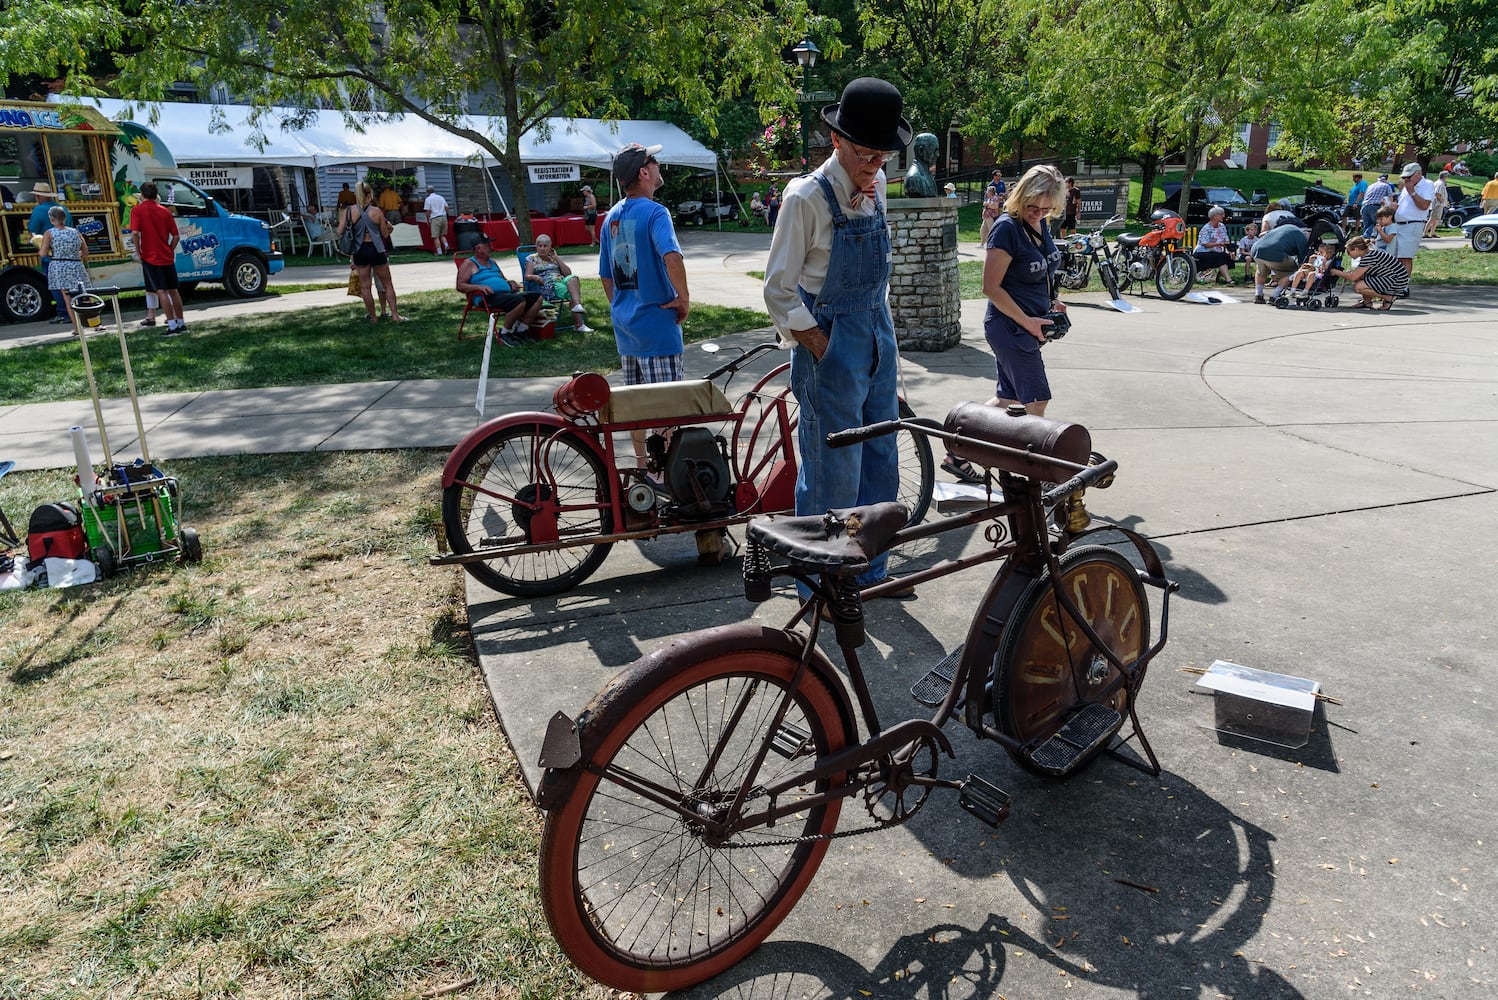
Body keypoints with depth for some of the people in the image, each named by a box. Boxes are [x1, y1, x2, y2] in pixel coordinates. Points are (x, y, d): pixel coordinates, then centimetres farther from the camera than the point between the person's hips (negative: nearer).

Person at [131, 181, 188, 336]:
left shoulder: (137, 210, -5)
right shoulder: (164, 211, 7)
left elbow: (135, 232, -16)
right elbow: (176, 236, 5)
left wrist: (138, 251, -5)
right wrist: (169, 251, 14)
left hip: (150, 257, -4)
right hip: (167, 258, 4)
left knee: (161, 291, -6)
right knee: (173, 290, 12)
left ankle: (173, 326, -10)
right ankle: (181, 324, 17)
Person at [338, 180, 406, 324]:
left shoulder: (348, 212, -4)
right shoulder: (377, 212, -7)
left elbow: (340, 232, -8)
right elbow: (385, 234, -2)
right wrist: (385, 224, 17)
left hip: (360, 251, 1)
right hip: (376, 249, -1)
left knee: (365, 286, 9)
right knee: (387, 284, 10)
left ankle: (373, 316, 13)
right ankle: (395, 315, 6)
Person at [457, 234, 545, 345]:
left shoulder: (493, 262, 28)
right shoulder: (470, 263, 6)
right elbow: (460, 286, -3)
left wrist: (511, 283, 11)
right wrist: (479, 287, -19)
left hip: (507, 293, 8)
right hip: (489, 298, -8)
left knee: (537, 297, -7)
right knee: (520, 301, -34)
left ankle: (520, 331, -6)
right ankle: (504, 333, -17)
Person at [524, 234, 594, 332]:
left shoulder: (554, 258, 25)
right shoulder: (532, 259, 15)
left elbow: (568, 273, 13)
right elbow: (527, 276, 2)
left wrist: (556, 258, 8)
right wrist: (534, 277, -22)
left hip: (562, 281, 4)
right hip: (547, 285, -4)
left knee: (573, 278, -33)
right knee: (572, 293, -30)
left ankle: (577, 305, -50)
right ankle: (579, 324, -38)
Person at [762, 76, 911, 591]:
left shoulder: (876, 185, 6)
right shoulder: (807, 196, -15)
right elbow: (778, 290, -14)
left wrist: (883, 330, 13)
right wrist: (822, 350, -15)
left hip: (877, 335, 8)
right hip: (831, 341, -8)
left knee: (880, 461, 14)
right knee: (833, 471, -1)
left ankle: (869, 571, 31)